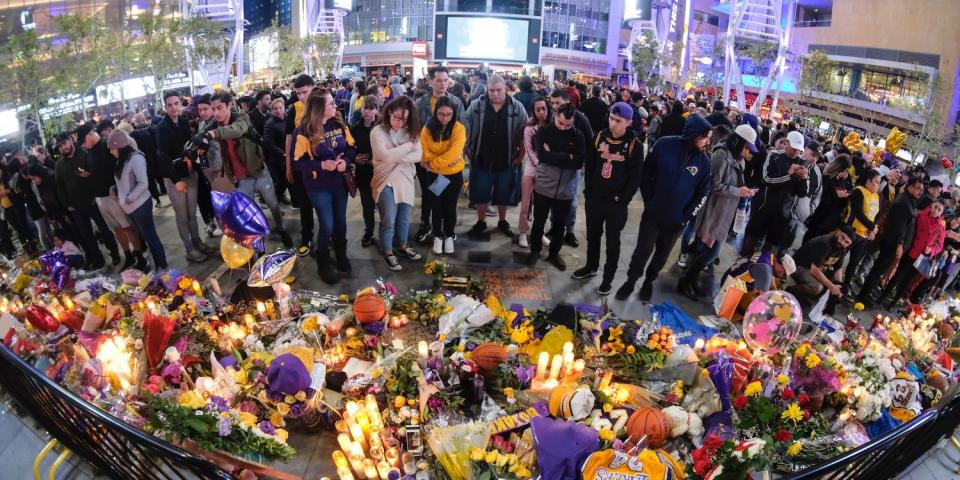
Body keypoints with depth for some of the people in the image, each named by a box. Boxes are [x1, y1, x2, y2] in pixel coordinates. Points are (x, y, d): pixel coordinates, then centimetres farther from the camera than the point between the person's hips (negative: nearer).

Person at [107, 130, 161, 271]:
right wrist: (120, 197, 1)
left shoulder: (136, 158, -16)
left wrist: (128, 199, -16)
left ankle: (161, 267, 11)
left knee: (150, 236, 1)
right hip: (131, 206, 8)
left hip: (140, 205, -8)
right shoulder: (122, 160, 10)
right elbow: (122, 182, 16)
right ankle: (142, 262, 26)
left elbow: (143, 183, -20)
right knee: (140, 236, 16)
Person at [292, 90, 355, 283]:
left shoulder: (339, 124, -3)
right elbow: (298, 162, -14)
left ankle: (341, 256, 41)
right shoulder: (304, 131, -17)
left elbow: (351, 147, 6)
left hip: (340, 182, 5)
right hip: (319, 186, -5)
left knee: (340, 221, 17)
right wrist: (321, 165, -27)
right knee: (327, 225, 0)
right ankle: (323, 265, 22)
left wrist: (346, 161, -16)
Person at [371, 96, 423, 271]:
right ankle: (388, 253, 21)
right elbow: (386, 156, -24)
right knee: (389, 221, 3)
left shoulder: (411, 131, 0)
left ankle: (402, 247, 38)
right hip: (386, 181, -4)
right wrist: (408, 146, -17)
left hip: (406, 180, 4)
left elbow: (418, 155, -10)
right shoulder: (378, 132, -12)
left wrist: (395, 156, -21)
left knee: (404, 218, 17)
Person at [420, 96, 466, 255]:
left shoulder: (459, 128, -15)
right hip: (433, 176, 1)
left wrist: (433, 163, -20)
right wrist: (445, 160, -22)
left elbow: (453, 154, -24)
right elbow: (424, 153, -13)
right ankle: (437, 236, 31)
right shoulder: (427, 128, -9)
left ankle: (449, 236, 31)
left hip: (453, 175, -1)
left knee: (450, 207, 12)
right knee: (436, 207, 13)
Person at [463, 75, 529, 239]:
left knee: (503, 195, 14)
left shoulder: (517, 107, -5)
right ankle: (481, 222, 31)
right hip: (481, 161, 0)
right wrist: (469, 150, 0)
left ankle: (502, 222, 35)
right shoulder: (476, 106, -4)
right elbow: (465, 128, 2)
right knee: (480, 194, 10)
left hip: (506, 162, 0)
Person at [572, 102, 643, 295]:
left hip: (616, 202, -4)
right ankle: (591, 267, 40)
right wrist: (588, 191, 1)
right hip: (594, 198, 4)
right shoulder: (599, 137, -1)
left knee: (612, 241, 8)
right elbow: (589, 165, 6)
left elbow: (635, 177, -10)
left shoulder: (634, 145, -12)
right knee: (592, 235, 19)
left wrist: (623, 200, -12)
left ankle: (608, 277, 23)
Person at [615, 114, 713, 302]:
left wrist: (685, 216, -5)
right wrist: (649, 201, -3)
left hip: (675, 220, 2)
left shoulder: (704, 161, -9)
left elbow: (703, 193, 0)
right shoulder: (665, 145, -13)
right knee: (642, 251, 8)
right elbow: (645, 173, -2)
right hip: (653, 214, -2)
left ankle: (649, 281, 40)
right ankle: (631, 281, 30)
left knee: (661, 255, 16)